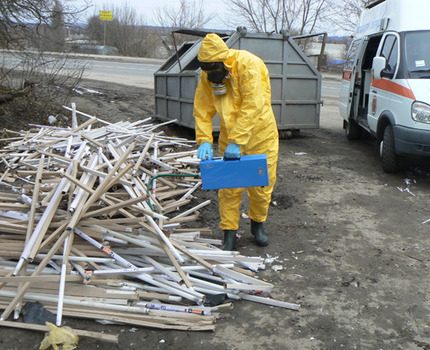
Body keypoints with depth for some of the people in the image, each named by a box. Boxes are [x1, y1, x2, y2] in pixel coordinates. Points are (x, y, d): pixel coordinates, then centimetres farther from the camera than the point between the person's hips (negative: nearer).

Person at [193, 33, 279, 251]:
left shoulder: (248, 65, -25)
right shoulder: (206, 76, -8)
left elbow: (252, 107, -30)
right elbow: (202, 111, -5)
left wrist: (236, 141, -32)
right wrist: (204, 140, -19)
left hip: (260, 133, -3)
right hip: (229, 138, 4)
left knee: (262, 184, 8)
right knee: (229, 186, 3)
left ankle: (258, 223, 32)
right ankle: (229, 234, 14)